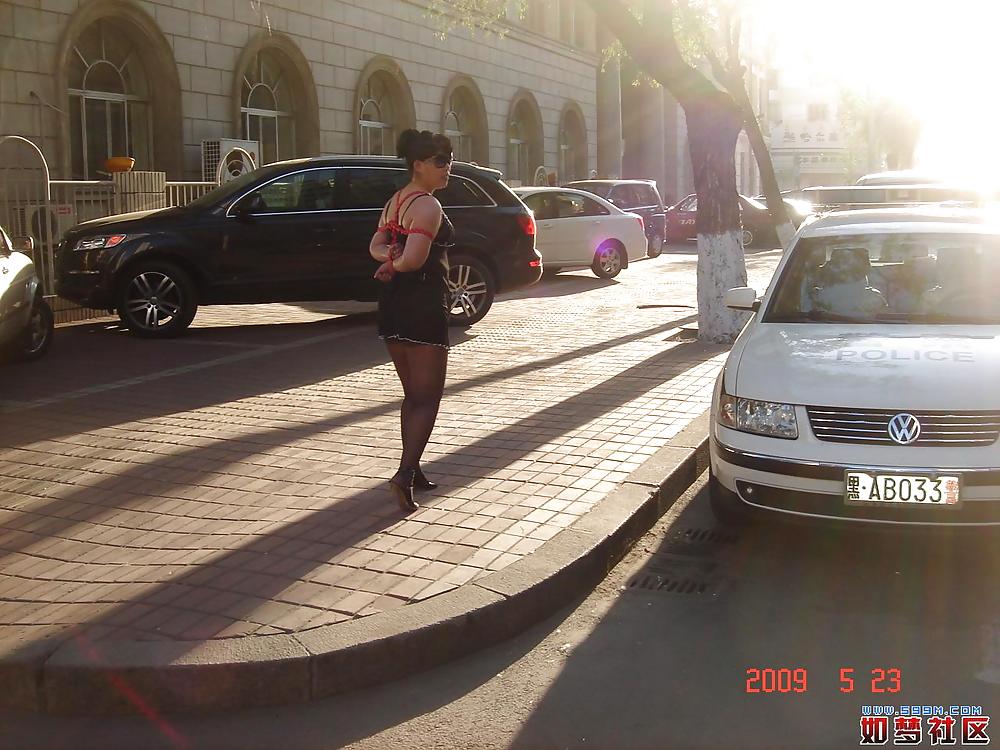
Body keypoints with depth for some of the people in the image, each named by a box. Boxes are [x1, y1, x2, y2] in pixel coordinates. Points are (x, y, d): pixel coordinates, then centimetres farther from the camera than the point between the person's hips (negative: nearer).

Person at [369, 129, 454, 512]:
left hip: (393, 306, 9)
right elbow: (415, 259, -25)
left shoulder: (395, 201, 15)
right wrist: (397, 265, -4)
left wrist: (391, 260, -9)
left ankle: (412, 470, 22)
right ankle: (405, 474, -16)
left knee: (412, 394, 18)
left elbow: (376, 245, 12)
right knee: (428, 397, -4)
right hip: (424, 304, -9)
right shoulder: (428, 205, -15)